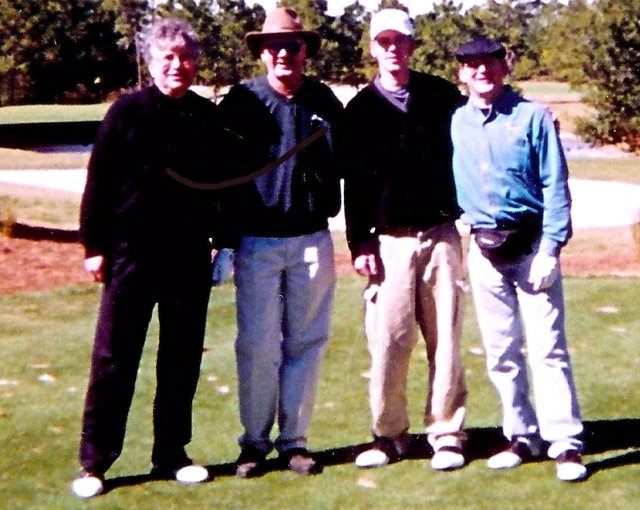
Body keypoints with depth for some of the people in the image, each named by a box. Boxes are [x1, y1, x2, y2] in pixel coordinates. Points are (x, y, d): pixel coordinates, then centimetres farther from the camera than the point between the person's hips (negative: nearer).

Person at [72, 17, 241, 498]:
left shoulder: (209, 117, 8)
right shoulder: (128, 112, -2)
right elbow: (99, 182, -2)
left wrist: (223, 240, 12)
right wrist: (95, 245, -5)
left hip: (190, 257, 3)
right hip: (132, 254, -3)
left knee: (182, 361, 9)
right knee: (114, 360, 0)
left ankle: (172, 455, 20)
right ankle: (94, 462, 6)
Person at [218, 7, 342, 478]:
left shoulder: (325, 102, 6)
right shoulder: (242, 101, -2)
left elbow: (344, 165, 13)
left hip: (313, 241, 3)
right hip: (257, 241, -2)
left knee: (306, 344, 7)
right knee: (258, 347, 1)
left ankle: (295, 440, 18)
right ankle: (255, 442, 14)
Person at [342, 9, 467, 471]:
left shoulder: (443, 96, 8)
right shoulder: (360, 109, 7)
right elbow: (354, 184, 6)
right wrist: (360, 244, -1)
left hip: (441, 235, 0)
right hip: (389, 240, 0)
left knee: (445, 339, 1)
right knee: (388, 342, -3)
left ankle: (446, 434, 11)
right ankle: (389, 434, 12)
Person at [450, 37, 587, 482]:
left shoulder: (533, 118, -4)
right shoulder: (454, 123, 7)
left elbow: (556, 187, -6)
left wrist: (550, 250, -13)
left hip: (531, 244, -4)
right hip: (484, 249, 4)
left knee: (548, 348, -6)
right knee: (501, 354, 9)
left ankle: (566, 445, -3)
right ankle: (523, 437, 20)